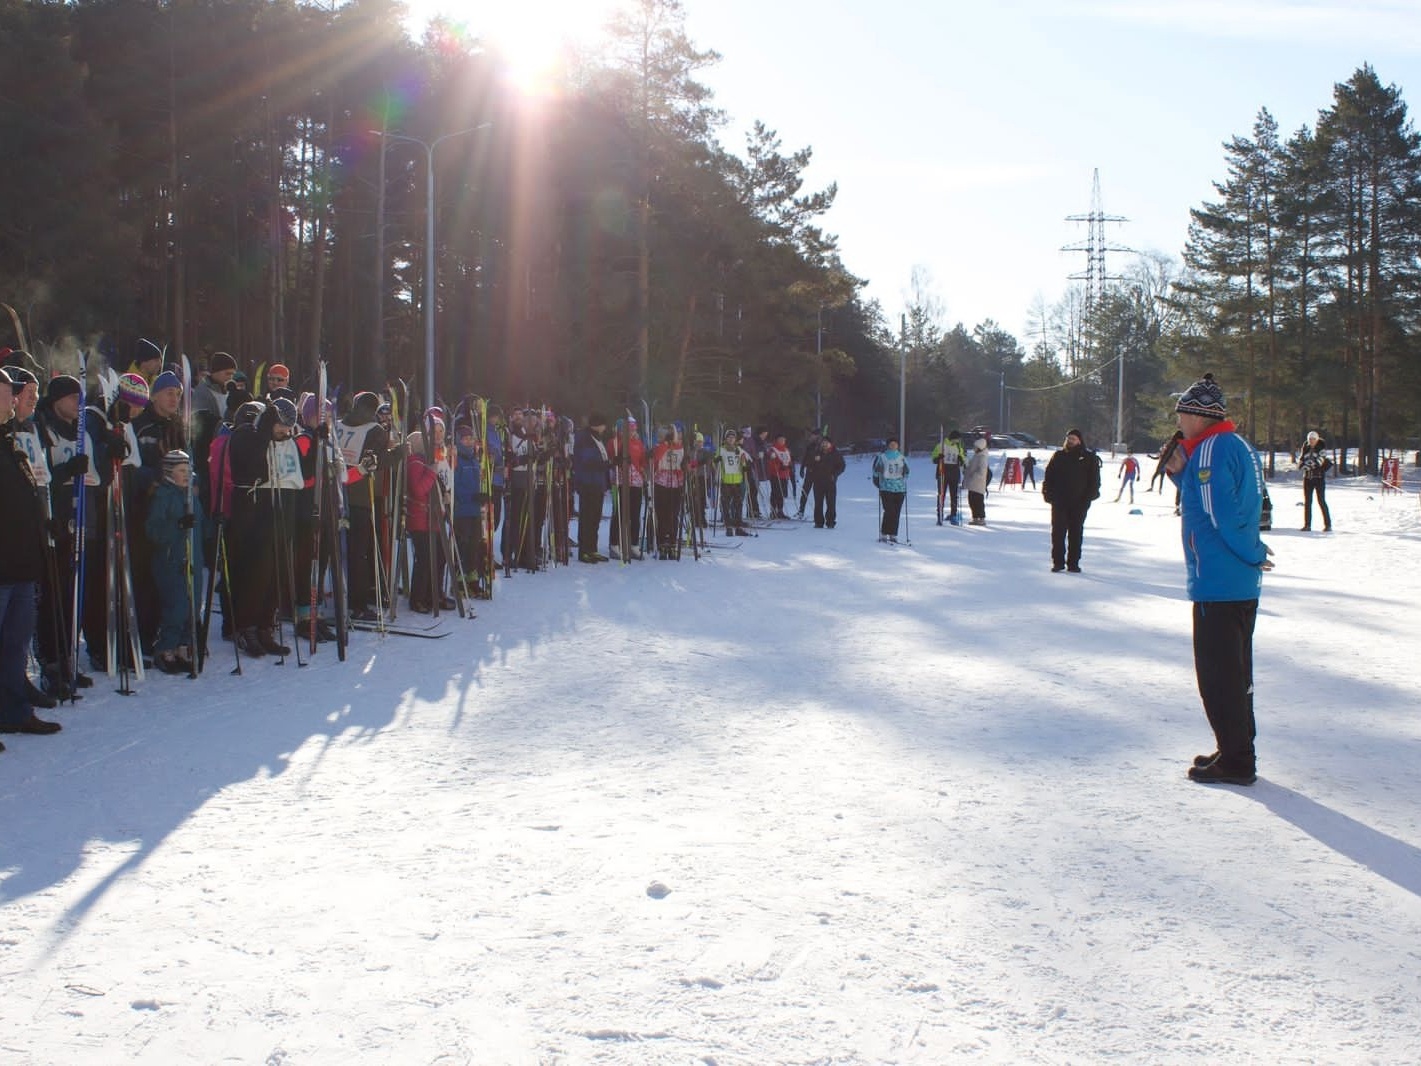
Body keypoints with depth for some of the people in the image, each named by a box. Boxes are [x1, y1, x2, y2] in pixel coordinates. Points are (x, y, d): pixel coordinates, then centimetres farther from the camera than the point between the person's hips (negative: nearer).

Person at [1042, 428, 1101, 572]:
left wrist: (1088, 496, -7)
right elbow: (1049, 476, 9)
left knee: (1076, 533, 4)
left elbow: (1094, 480, 4)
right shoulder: (1059, 456, 8)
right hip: (1059, 502, 1)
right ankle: (1057, 562, 4)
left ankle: (1073, 563, 10)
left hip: (1079, 502, -1)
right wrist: (1048, 494, -4)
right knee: (1058, 532, -1)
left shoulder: (1089, 458, 4)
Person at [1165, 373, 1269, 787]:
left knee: (1218, 672, -3)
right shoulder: (1238, 446, 15)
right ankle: (1237, 752, 26)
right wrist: (1182, 475, 5)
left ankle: (1234, 761, 2)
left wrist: (1253, 554, -8)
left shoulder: (1212, 449, -16)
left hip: (1218, 581, -10)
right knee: (1234, 670, 17)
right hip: (1243, 582, 10)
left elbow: (1221, 514, -21)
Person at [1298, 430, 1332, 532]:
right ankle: (1307, 525, 11)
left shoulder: (1321, 448, -4)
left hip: (1319, 478, -5)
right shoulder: (1306, 448, 9)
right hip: (1307, 478, 5)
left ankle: (1328, 524, -3)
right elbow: (1300, 461, 10)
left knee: (1321, 501, -6)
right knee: (1307, 502, 6)